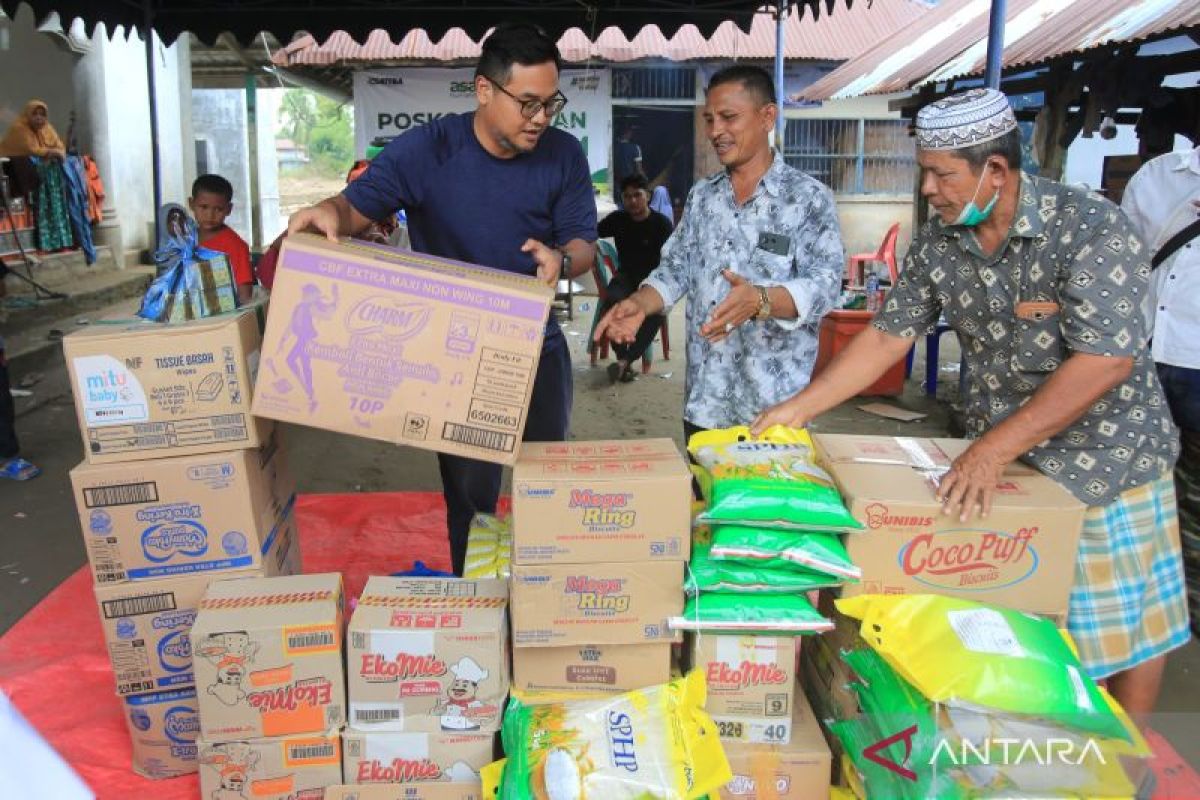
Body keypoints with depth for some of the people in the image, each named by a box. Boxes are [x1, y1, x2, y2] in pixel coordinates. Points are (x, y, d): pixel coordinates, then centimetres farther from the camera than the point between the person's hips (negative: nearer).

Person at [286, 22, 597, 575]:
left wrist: (561, 259, -29)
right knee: (470, 497, 3)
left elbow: (584, 242, -4)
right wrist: (328, 213, -35)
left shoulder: (563, 155, -8)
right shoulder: (424, 150, -14)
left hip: (538, 348, 3)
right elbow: (358, 206, -10)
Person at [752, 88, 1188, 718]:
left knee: (1127, 625, 9)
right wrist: (800, 407, -5)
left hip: (1106, 459, -4)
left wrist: (995, 447, -30)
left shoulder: (1094, 231, -22)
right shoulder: (937, 244, -4)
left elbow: (1107, 359, -27)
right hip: (996, 461, 5)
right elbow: (887, 337, 1)